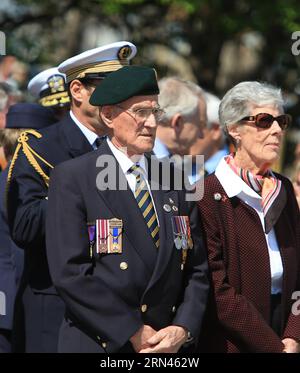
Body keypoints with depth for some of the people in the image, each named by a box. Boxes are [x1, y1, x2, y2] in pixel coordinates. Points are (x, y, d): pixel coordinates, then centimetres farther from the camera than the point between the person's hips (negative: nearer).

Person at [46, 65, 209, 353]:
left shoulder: (174, 181, 8)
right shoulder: (72, 178, -6)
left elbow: (198, 267, 7)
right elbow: (69, 272, -14)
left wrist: (182, 329, -9)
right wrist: (133, 333, -16)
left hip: (168, 345, 4)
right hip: (99, 344, -4)